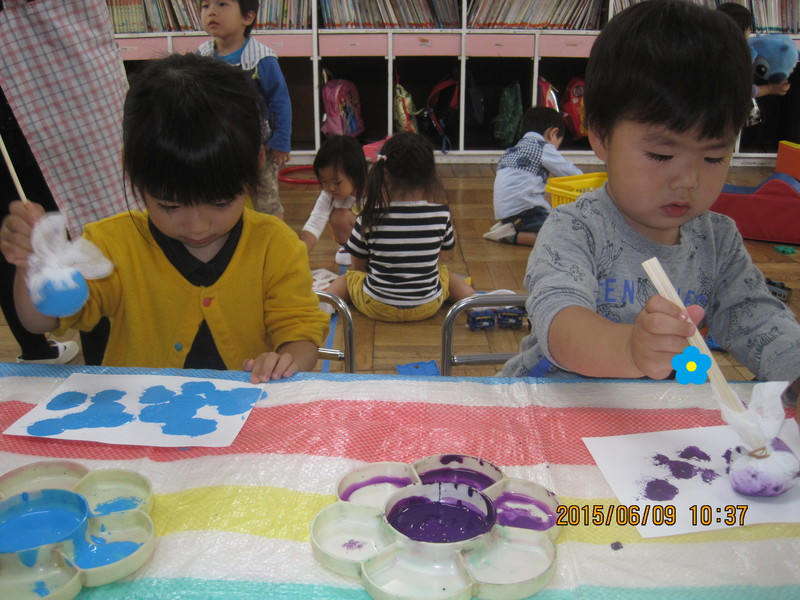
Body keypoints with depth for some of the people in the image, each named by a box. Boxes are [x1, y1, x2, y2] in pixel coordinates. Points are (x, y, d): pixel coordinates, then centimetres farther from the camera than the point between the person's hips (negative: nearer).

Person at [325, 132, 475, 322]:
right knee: (447, 275, 32)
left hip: (379, 308, -1)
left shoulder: (370, 218, -17)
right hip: (428, 307, 1)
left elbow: (359, 267, -4)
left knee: (346, 279, 26)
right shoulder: (441, 215, -14)